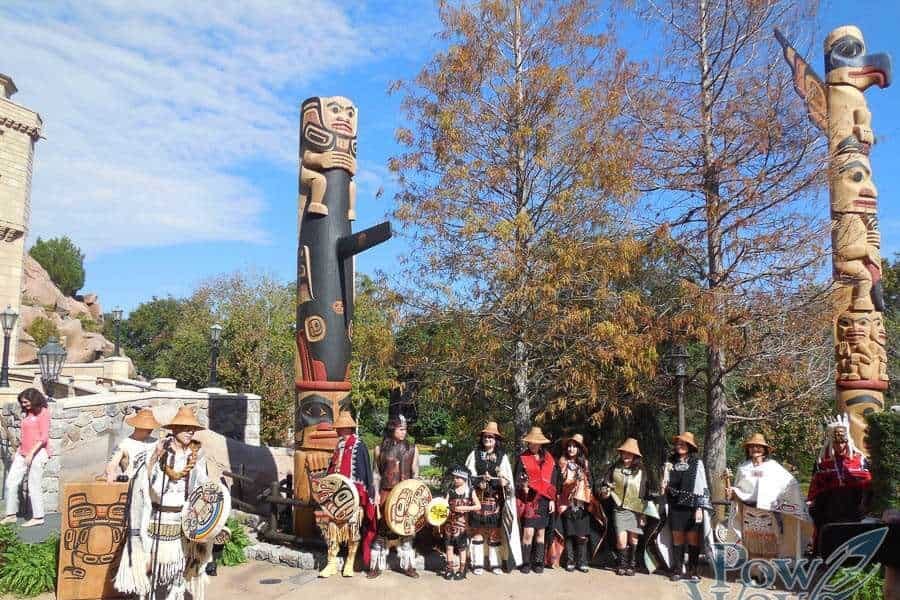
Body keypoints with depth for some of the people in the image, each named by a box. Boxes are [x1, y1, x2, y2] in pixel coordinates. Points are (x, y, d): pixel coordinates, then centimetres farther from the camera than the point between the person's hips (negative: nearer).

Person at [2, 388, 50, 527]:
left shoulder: (43, 412, -7)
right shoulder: (26, 414, 16)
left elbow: (44, 436, -13)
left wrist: (31, 453, -17)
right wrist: (18, 451, 13)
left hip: (37, 453, -8)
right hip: (23, 453, 8)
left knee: (33, 486, -5)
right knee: (11, 482, 4)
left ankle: (38, 517, 3)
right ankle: (11, 515, 13)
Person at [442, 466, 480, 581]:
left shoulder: (470, 491, -3)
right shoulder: (451, 491, 4)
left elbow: (478, 506, -6)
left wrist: (464, 508, -17)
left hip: (462, 523, -2)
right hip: (449, 523, 2)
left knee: (461, 548, 6)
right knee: (449, 546, 7)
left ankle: (461, 570, 17)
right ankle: (450, 569, 19)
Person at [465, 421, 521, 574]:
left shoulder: (502, 457, 8)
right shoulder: (474, 455, 9)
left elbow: (507, 479, 2)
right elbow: (468, 475, 4)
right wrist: (478, 482, -12)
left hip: (495, 498, 0)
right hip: (478, 497, 0)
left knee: (495, 530, 4)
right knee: (477, 529, 0)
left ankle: (494, 563, 13)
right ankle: (477, 563, 7)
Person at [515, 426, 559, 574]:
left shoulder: (549, 459, 9)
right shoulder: (523, 458, 0)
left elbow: (554, 481, 10)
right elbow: (517, 479, -1)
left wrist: (552, 499, 4)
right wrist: (523, 486, -21)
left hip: (544, 500, 3)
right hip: (529, 500, -3)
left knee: (540, 532, 8)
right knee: (528, 532, -8)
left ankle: (538, 562, 17)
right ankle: (525, 563, 3)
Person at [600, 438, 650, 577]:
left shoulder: (641, 471, 3)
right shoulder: (614, 469, 3)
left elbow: (646, 493, 7)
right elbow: (605, 485, 10)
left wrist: (644, 512, 5)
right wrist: (605, 491, -13)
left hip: (636, 510, 0)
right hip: (620, 509, 0)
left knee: (633, 539, 2)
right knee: (621, 539, -9)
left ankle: (630, 565, 20)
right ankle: (621, 564, 12)